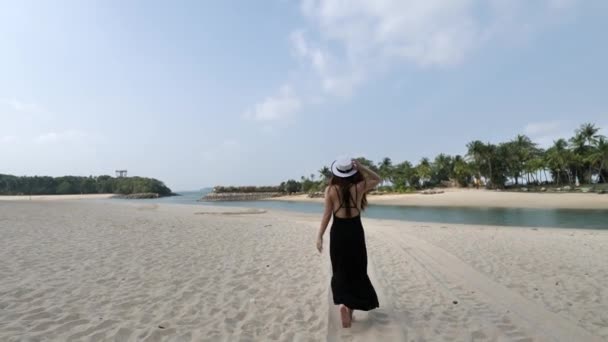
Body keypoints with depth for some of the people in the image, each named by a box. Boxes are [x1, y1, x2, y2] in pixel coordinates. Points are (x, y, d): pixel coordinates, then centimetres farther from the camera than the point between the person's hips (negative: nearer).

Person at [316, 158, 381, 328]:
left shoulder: (330, 190, -9)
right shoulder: (359, 187, -8)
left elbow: (327, 215, -8)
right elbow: (377, 180, 10)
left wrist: (320, 236, -1)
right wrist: (361, 167, -2)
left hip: (338, 232, 0)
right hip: (355, 231, 0)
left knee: (340, 271, 15)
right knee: (356, 271, 14)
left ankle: (343, 303, -1)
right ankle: (350, 306, 16)